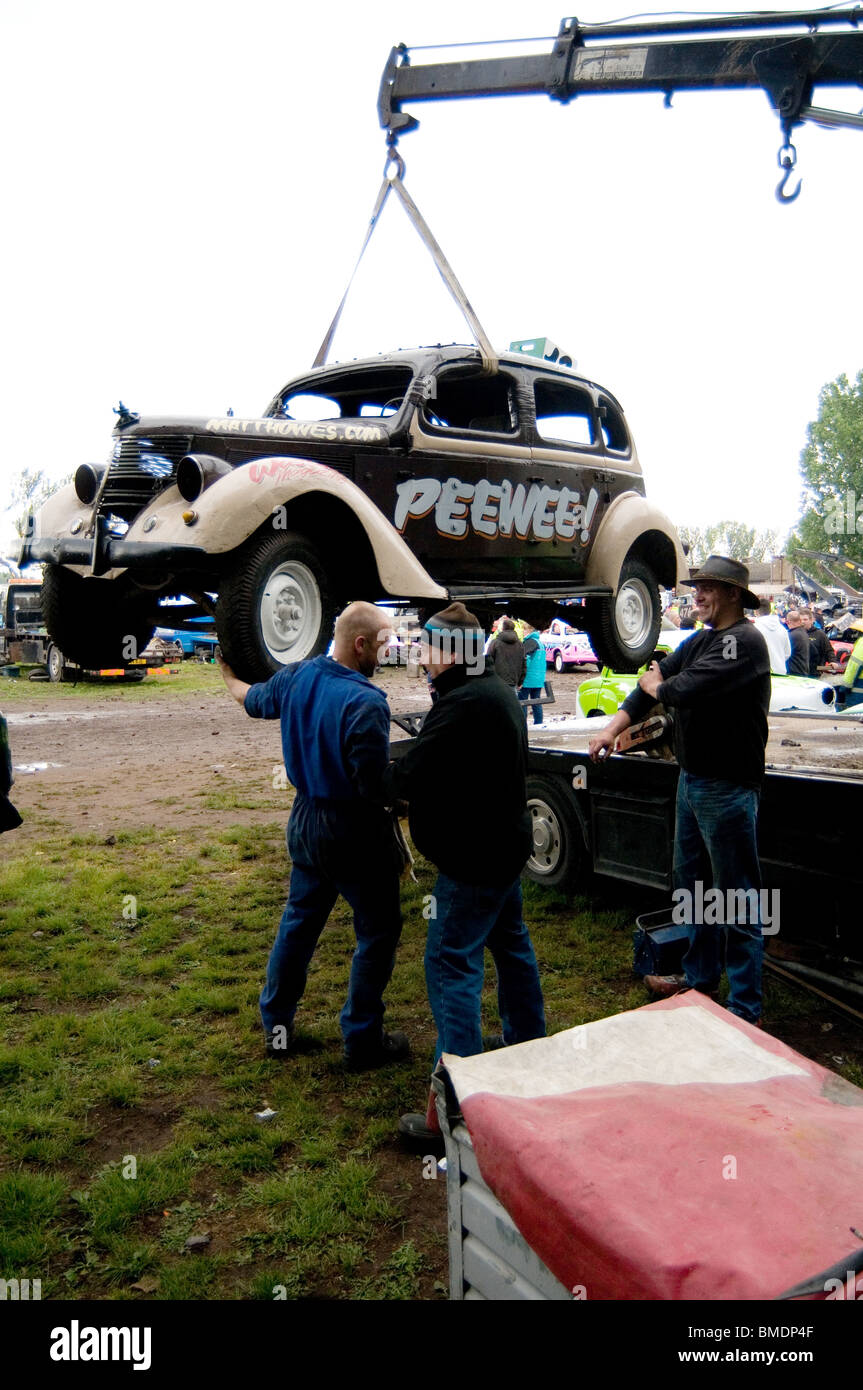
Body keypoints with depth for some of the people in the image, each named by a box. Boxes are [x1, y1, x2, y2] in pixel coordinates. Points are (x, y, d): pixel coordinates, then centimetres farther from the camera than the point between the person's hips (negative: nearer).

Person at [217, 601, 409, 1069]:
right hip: (355, 833, -7)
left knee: (298, 921, 22)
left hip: (306, 820, 7)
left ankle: (276, 1026, 34)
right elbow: (376, 786, -28)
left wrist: (229, 677, 41)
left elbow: (253, 700, 20)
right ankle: (362, 1040, 18)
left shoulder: (294, 678, -2)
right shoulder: (365, 703, -25)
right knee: (377, 932, 9)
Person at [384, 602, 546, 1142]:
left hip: (473, 856, -11)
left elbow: (410, 777, -27)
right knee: (510, 942, 23)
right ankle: (529, 1046, 40)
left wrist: (380, 781, -6)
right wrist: (412, 788, 5)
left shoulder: (464, 703, -24)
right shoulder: (499, 691, 10)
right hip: (505, 843, 11)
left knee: (452, 964, -6)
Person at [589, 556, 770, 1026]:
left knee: (738, 898, 0)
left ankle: (745, 1009, 10)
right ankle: (699, 977, 36)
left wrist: (656, 686, -3)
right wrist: (613, 728, -2)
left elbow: (686, 688, -26)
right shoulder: (699, 641, 12)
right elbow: (655, 680, 10)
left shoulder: (744, 640, -17)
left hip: (727, 787, -10)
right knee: (689, 882, 19)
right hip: (691, 779, 10)